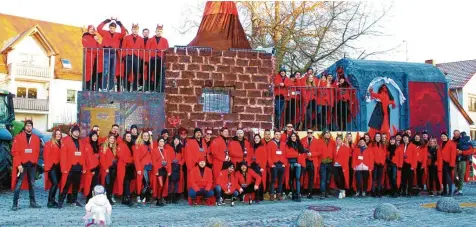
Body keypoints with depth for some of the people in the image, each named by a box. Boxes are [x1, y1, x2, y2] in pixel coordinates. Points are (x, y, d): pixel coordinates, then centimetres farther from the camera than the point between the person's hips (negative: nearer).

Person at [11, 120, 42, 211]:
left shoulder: (36, 138, 8)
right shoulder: (18, 137, -2)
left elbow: (37, 152, 10)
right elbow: (15, 152, -7)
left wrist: (35, 162, -1)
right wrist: (18, 164, -13)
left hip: (32, 165, 4)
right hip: (22, 165, -4)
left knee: (32, 184, 11)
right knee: (18, 185, -5)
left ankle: (33, 202, 19)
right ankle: (15, 204, -1)